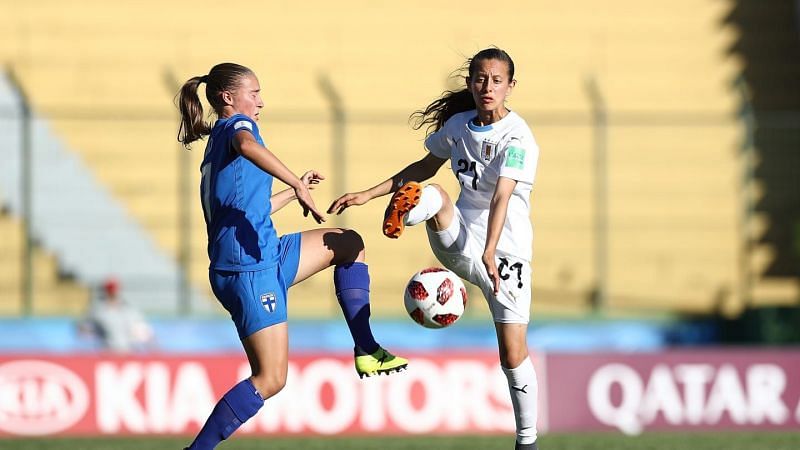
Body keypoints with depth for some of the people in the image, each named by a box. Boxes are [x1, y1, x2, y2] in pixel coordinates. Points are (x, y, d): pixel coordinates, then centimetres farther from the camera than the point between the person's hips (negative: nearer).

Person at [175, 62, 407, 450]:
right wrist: (298, 185, -37)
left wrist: (293, 191, 36)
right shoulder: (235, 126, -6)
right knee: (270, 379, -11)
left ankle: (366, 351, 14)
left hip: (265, 257, 10)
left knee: (348, 243, 21)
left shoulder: (216, 145, 22)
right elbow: (248, 147, -33)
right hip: (249, 268, -10)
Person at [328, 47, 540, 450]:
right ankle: (398, 218, -62)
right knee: (431, 196, -29)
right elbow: (426, 167, 20)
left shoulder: (517, 137, -16)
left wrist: (490, 254, -42)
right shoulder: (458, 124, 2)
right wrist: (369, 194, 17)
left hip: (506, 251, -4)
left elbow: (502, 197, -30)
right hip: (458, 242, 4)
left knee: (513, 354, -5)